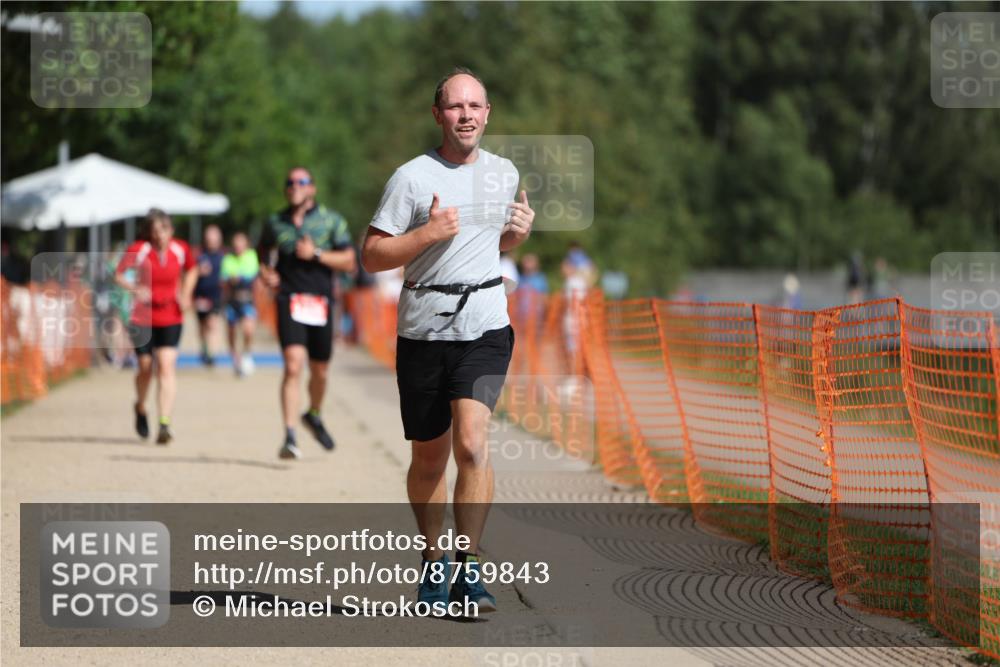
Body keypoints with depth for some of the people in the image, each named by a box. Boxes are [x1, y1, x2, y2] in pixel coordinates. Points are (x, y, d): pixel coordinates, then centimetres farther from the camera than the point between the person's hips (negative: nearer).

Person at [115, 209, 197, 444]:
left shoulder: (181, 250, -4)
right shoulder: (138, 251, -11)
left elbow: (191, 270, 17)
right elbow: (119, 274, -1)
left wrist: (185, 294, 2)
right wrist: (135, 289, -19)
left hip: (171, 318, 0)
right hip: (142, 317, 0)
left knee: (167, 366, -13)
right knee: (145, 367, 7)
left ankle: (164, 424, -16)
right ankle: (140, 407, 39)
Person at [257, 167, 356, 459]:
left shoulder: (332, 221, 4)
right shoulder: (275, 223, 9)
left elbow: (349, 261, -1)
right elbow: (263, 248, 27)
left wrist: (316, 254, -12)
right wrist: (264, 269, 7)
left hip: (320, 303, 1)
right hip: (289, 301, -1)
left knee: (319, 371, 12)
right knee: (293, 366, -18)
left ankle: (314, 416, 44)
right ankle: (290, 437, -22)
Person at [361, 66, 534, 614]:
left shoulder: (505, 174, 11)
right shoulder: (411, 177, -2)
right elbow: (371, 256, -4)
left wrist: (518, 233, 6)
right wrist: (428, 233, -16)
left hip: (485, 327, 1)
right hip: (423, 330, -1)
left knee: (471, 441, -19)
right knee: (428, 457, 8)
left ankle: (468, 570, -17)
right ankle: (433, 562, 28)